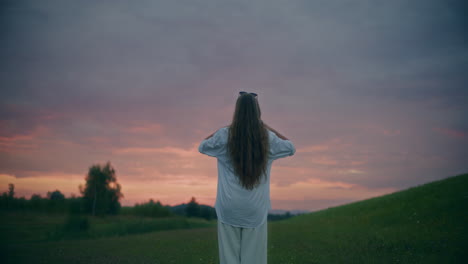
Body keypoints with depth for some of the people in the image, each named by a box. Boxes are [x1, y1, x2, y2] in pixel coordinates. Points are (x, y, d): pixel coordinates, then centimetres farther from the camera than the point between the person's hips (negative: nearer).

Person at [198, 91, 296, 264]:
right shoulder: (268, 138, -4)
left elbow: (202, 147, 12)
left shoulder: (224, 136, -7)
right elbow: (291, 148, 15)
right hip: (256, 211, 1)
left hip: (229, 209, 0)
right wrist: (266, 127, 11)